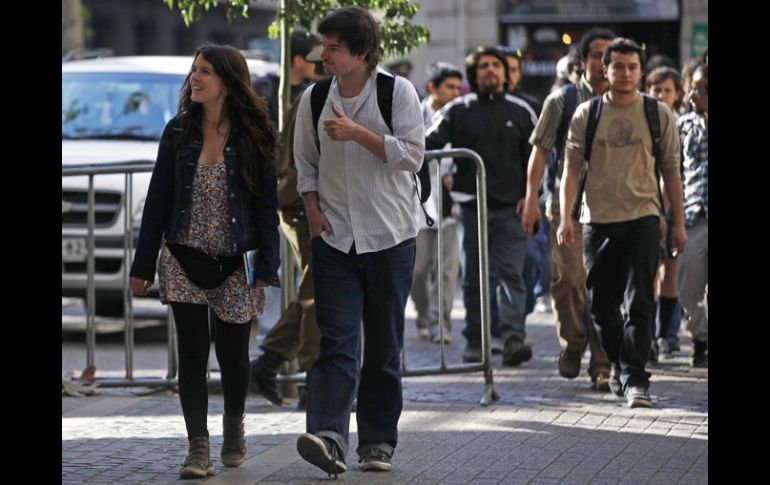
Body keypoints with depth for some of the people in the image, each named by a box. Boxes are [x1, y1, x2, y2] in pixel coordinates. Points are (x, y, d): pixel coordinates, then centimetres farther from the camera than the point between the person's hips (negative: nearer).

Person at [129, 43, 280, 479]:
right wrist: (143, 265, 4)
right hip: (185, 262, 1)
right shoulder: (179, 133, 3)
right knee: (192, 355, -5)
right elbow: (158, 200, 6)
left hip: (235, 263, -1)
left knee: (234, 355, 9)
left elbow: (267, 205, -2)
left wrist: (267, 268, -8)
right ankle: (198, 449, -4)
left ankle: (234, 425, 35)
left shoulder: (254, 136, -3)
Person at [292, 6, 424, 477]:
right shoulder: (314, 98, 6)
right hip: (335, 237, 2)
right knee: (336, 340, -11)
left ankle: (379, 441, 16)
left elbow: (412, 155, -12)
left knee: (384, 345, 6)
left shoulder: (398, 92, -5)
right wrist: (312, 207, 1)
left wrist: (357, 133, -19)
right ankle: (329, 438, -22)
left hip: (389, 237, -2)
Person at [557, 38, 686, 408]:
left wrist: (678, 223, 6)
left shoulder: (659, 114, 4)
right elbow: (572, 167, 3)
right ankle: (618, 366, 27)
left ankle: (635, 378, -12)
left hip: (642, 218, -2)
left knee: (638, 303, -11)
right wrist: (566, 217, -6)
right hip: (598, 220, 2)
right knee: (602, 305, 8)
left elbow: (671, 171, 8)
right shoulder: (586, 115, 5)